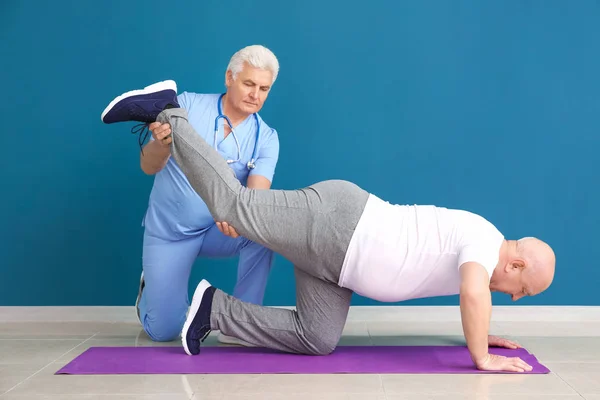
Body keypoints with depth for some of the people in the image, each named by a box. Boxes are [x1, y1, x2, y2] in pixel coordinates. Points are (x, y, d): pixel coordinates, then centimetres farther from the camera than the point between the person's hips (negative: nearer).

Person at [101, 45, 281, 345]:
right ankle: (150, 286, 31)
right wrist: (162, 144, -41)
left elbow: (257, 193, -25)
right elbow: (148, 166, -16)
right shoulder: (187, 105, -12)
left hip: (218, 230, 1)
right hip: (168, 231, -1)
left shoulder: (266, 138, -10)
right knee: (163, 331, -4)